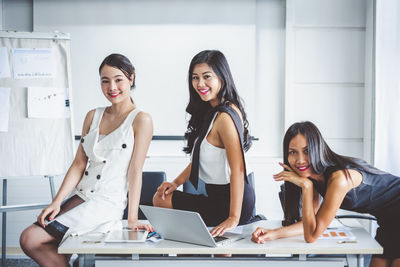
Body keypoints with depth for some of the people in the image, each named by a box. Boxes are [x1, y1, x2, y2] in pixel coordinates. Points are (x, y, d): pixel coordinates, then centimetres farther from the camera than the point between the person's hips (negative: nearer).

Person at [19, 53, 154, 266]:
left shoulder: (141, 120, -7)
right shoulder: (93, 116, 11)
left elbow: (135, 171, -10)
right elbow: (79, 164, 8)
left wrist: (132, 219, -14)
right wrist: (57, 202, -2)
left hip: (108, 203, -6)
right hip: (81, 196, 6)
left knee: (31, 239, -14)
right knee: (27, 241, -7)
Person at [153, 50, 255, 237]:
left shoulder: (224, 117, -24)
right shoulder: (212, 111, 8)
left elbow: (238, 170, -28)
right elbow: (200, 156, 15)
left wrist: (233, 218, -30)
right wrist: (177, 182, 5)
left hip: (229, 202, -10)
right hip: (219, 195, 10)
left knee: (160, 201, -1)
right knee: (161, 196, 20)